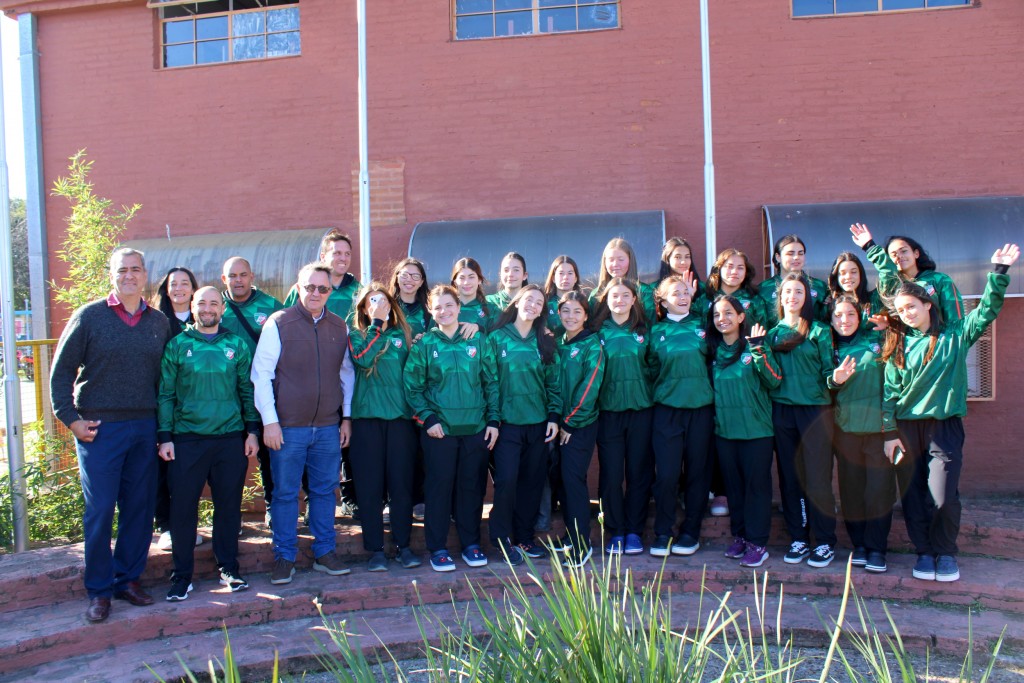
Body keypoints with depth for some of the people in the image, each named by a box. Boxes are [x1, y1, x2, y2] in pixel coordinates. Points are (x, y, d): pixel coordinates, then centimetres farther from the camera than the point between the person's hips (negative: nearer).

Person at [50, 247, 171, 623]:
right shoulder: (89, 316, -1)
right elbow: (61, 371, 1)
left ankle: (128, 579, 24)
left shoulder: (159, 322, 8)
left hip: (145, 427, 3)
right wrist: (70, 418, -7)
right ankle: (99, 591, 13)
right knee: (99, 511, 1)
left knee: (140, 507, 9)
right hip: (99, 427, -3)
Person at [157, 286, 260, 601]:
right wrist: (165, 437, -2)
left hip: (230, 438, 1)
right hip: (187, 439, -1)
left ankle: (229, 568, 23)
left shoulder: (237, 345, 7)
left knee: (229, 506, 8)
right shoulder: (177, 345, 4)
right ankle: (182, 576, 16)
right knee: (183, 508, 3)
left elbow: (247, 390, 10)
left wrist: (252, 430, 3)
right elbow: (165, 394, 3)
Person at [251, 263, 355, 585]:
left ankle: (325, 553, 23)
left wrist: (347, 416, 11)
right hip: (287, 426, -3)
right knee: (285, 493, 5)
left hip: (328, 426, 3)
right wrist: (269, 420, -9)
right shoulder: (278, 323, -4)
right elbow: (261, 373, -5)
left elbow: (347, 373, 15)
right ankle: (284, 557, 18)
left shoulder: (339, 327, 7)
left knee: (325, 491, 11)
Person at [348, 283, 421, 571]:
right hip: (366, 417, -1)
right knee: (369, 485, 1)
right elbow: (363, 359, -15)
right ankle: (375, 549, 12)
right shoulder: (356, 335, 7)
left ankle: (404, 545, 16)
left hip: (400, 417, 1)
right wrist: (377, 324, -12)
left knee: (401, 483, 4)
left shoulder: (402, 335, 12)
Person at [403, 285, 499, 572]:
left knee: (472, 486, 9)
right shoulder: (424, 344, 1)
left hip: (476, 428, 2)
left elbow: (491, 382, 7)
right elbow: (412, 387, 1)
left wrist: (493, 419, 1)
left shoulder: (477, 340, 4)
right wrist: (428, 419, -9)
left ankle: (471, 543, 24)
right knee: (440, 486, 3)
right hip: (439, 429, -1)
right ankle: (437, 548, 16)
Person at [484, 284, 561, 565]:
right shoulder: (497, 338, 0)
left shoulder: (544, 342, 9)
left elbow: (553, 382, 9)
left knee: (533, 481, 7)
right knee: (506, 480, -7)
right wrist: (492, 419, -9)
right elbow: (489, 380, -3)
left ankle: (524, 537, 22)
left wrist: (554, 416, 1)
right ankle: (502, 538, 11)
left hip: (538, 424, 3)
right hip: (508, 423, -3)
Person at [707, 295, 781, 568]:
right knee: (733, 484, 12)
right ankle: (739, 536, 23)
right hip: (724, 429, 5)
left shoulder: (754, 347, -5)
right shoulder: (713, 350, 8)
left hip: (755, 429, -4)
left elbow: (774, 382, -15)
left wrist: (759, 351, -24)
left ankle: (757, 543, 7)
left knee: (756, 484, 0)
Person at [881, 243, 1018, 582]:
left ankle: (945, 552, 14)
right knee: (913, 498, 5)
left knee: (943, 498, -9)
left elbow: (987, 310, -6)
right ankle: (924, 552, 22)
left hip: (945, 424, -2)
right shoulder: (898, 344, 7)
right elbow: (890, 389, 4)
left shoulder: (954, 334, 4)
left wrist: (1000, 272, -18)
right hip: (906, 427, 2)